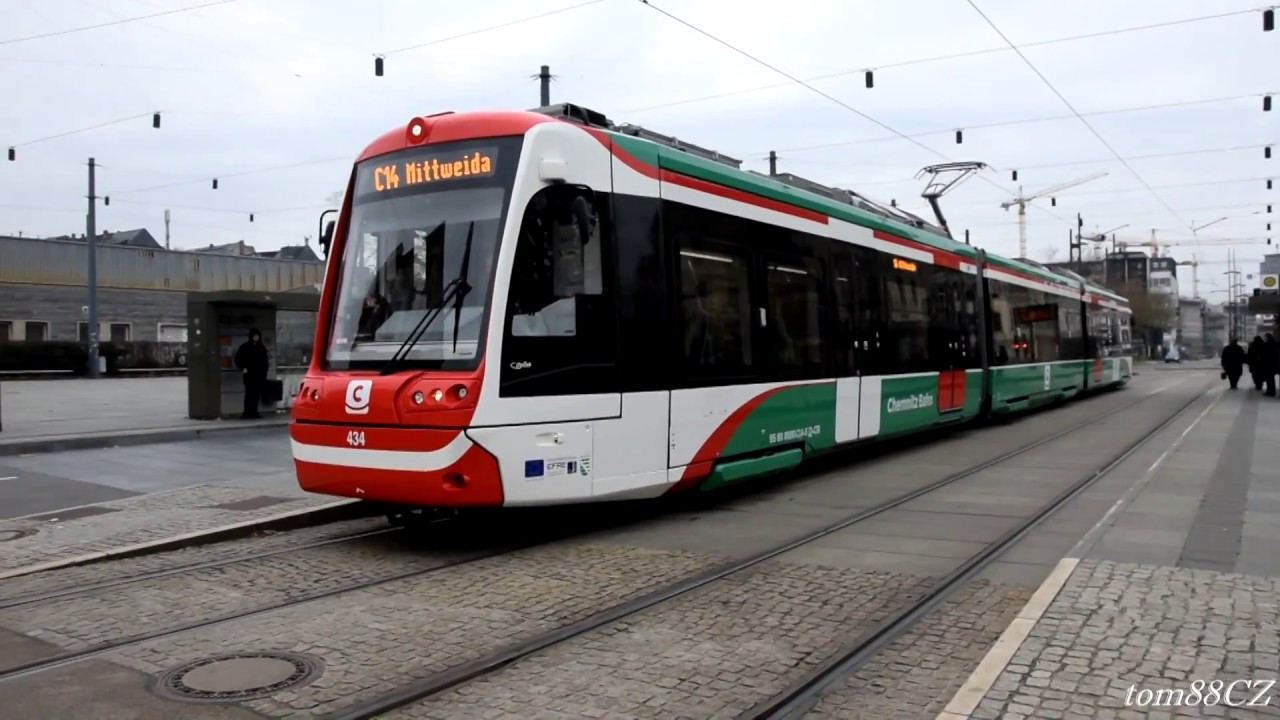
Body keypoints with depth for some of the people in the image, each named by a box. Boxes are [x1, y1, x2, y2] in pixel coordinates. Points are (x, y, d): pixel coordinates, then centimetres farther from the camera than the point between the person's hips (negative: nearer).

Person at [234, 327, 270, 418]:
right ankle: (247, 412, -8)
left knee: (257, 393, 3)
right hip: (250, 374, -4)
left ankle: (254, 412, 9)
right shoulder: (245, 347, 0)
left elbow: (265, 359, 23)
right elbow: (238, 358, 2)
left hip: (260, 374, 5)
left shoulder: (262, 347, 14)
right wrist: (243, 368, -4)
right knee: (249, 393, -8)